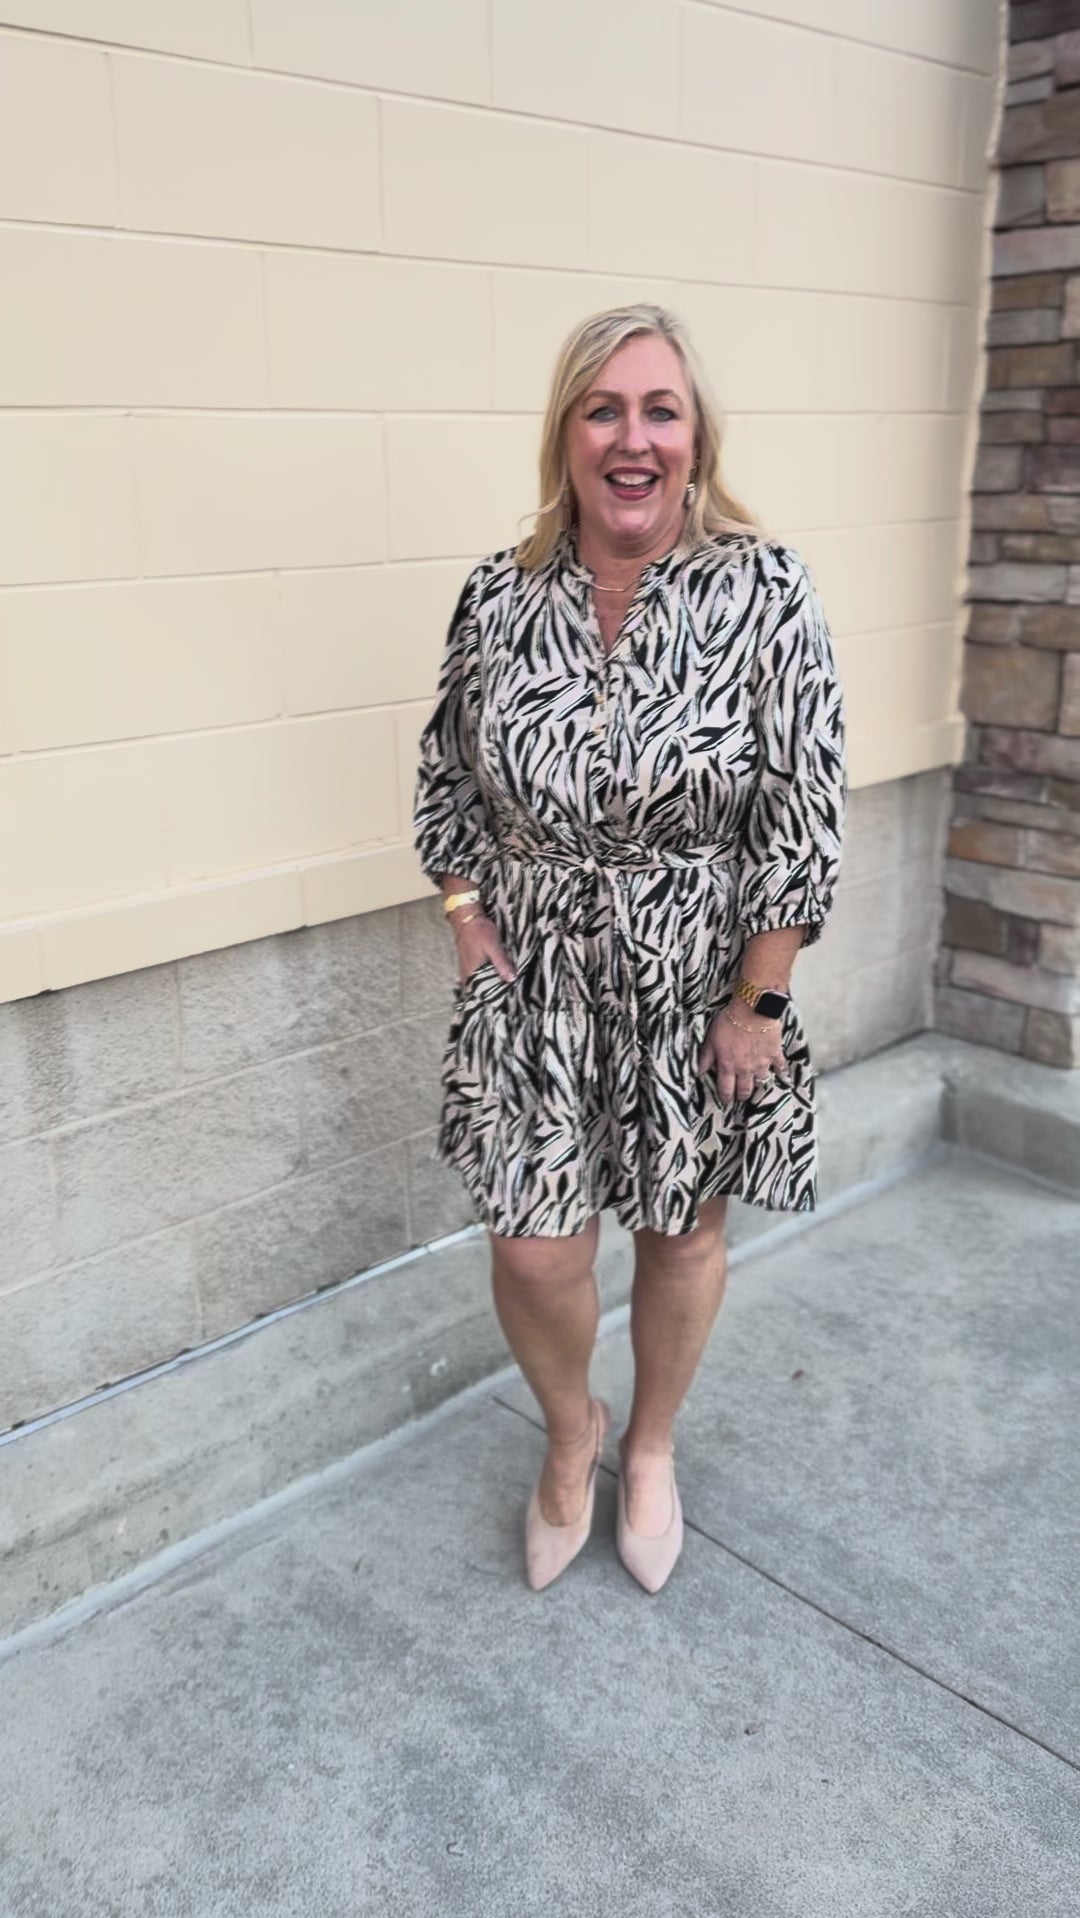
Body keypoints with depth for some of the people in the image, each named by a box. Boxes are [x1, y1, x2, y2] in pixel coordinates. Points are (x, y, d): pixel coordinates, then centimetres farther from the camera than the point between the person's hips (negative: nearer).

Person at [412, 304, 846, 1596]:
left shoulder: (764, 593, -12)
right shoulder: (498, 596, -4)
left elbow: (803, 817, -12)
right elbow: (444, 774, 9)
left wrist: (760, 1003, -12)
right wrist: (466, 913, -1)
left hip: (699, 989, -1)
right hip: (537, 989, 2)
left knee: (682, 1232, 16)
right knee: (534, 1251, 4)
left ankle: (650, 1449, 45)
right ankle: (570, 1431, 39)